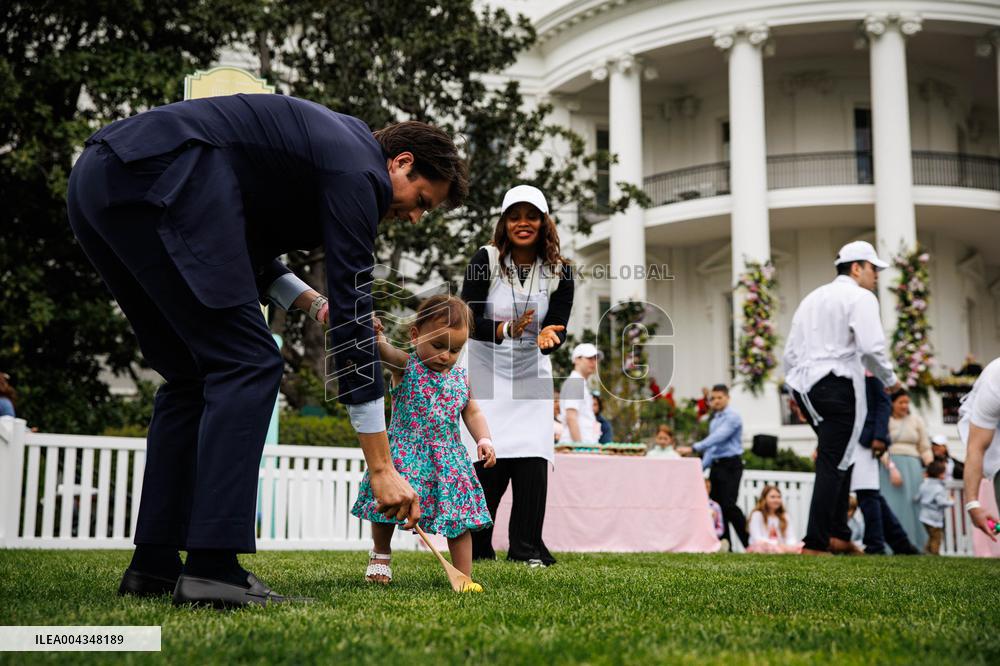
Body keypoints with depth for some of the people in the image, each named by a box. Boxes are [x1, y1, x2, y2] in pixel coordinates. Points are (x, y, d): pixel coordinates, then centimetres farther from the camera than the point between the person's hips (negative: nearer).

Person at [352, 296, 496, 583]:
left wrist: (484, 439, -2)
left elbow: (472, 412, 15)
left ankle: (463, 577, 9)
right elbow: (383, 350, -25)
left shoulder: (461, 377, 8)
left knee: (459, 518, 0)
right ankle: (381, 553, 25)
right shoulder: (404, 366, -5)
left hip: (449, 460, 3)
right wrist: (373, 335, -49)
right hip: (405, 456, -3)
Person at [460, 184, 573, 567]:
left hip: (532, 375, 2)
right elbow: (467, 319, -16)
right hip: (486, 374, -2)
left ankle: (527, 550, -3)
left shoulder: (560, 270, -5)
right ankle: (476, 550, 8)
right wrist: (507, 330, -33)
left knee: (533, 458, -11)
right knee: (489, 462, -7)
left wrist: (547, 337, -35)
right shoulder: (485, 260, -11)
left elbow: (559, 326, -10)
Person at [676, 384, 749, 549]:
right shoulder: (714, 420, 17)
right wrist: (701, 467, 11)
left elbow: (718, 437, -22)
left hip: (731, 465, -8)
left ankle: (750, 543, -10)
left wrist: (693, 448, -29)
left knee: (729, 506, -16)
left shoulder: (732, 417, -9)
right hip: (716, 465, 8)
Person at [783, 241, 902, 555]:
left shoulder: (812, 297, 22)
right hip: (837, 385, -8)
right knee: (833, 464, -6)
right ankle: (815, 543, -8)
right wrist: (889, 379, 1)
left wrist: (796, 391, 27)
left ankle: (832, 534, 16)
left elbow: (790, 351, 20)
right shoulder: (860, 297, -2)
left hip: (804, 384, 8)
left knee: (837, 459, 17)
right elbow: (871, 347, -15)